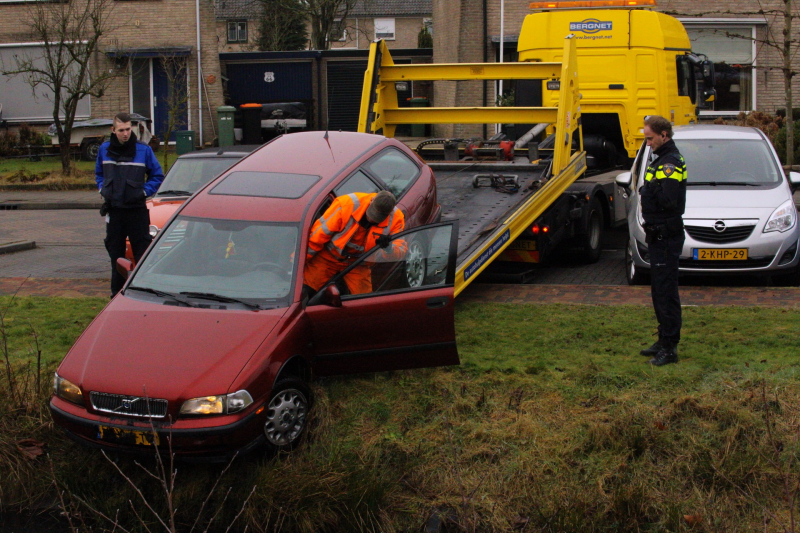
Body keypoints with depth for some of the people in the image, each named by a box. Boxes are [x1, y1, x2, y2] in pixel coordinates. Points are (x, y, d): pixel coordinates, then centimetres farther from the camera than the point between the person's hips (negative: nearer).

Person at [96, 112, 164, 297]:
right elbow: (99, 173, 21)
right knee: (115, 255, 11)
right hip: (113, 210, 3)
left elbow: (157, 176, 4)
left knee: (142, 254, -3)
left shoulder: (143, 150, -5)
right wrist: (103, 190, 5)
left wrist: (144, 191, -8)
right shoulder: (105, 149, 4)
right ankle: (116, 294, 20)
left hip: (137, 210, -3)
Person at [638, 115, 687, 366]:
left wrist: (647, 190, -12)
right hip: (659, 235, 11)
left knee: (666, 291, -7)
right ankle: (665, 340, 26)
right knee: (659, 290, 16)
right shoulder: (662, 160, 16)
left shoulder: (671, 163, -17)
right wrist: (648, 191, 0)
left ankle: (669, 347, -3)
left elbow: (668, 200, -27)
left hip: (667, 237, -11)